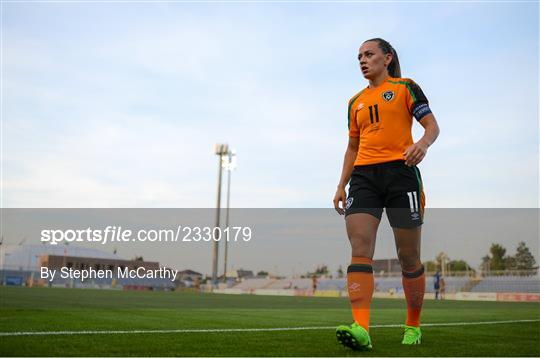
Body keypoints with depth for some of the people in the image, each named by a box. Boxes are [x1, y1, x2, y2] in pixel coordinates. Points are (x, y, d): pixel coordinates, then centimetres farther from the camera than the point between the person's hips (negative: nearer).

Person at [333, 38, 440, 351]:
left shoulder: (405, 88, 8)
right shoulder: (356, 102, 22)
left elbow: (432, 126, 1)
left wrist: (423, 143, -22)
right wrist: (341, 186, 15)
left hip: (400, 171, -4)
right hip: (364, 176, 4)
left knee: (409, 256, 1)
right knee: (360, 249, -16)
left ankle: (413, 326, 18)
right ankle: (362, 329, -25)